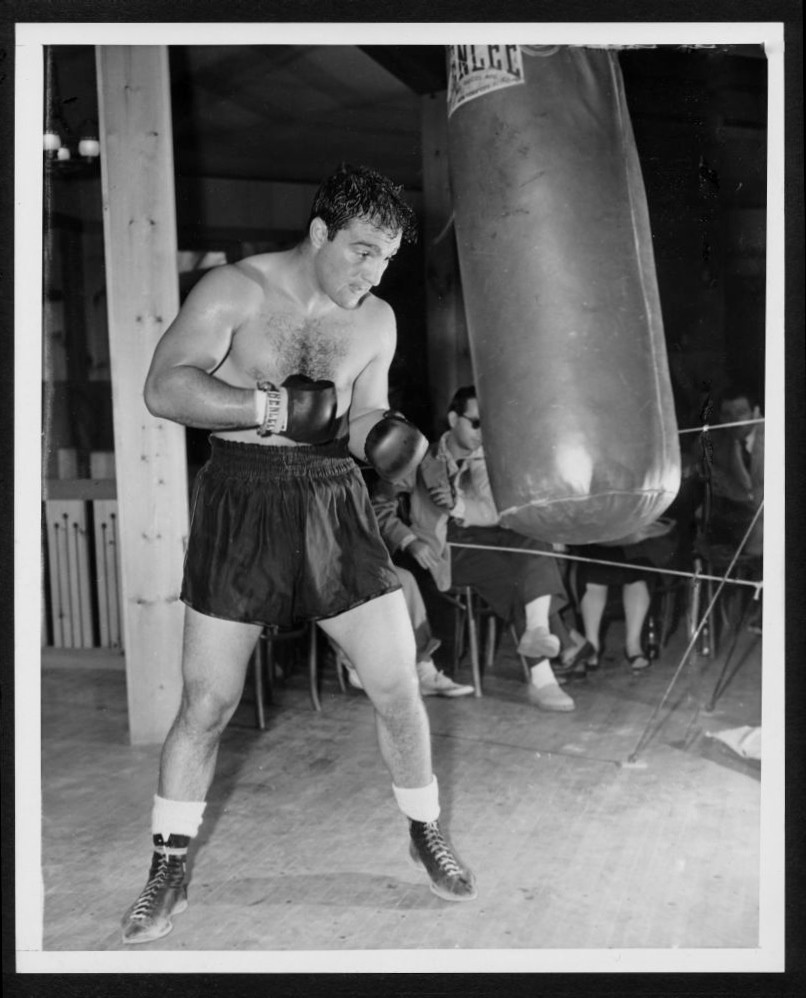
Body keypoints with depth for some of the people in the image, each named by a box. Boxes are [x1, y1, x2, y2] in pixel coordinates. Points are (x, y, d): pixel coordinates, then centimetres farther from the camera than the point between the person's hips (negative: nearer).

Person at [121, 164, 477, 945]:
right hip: (240, 500, -3)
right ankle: (167, 875, 22)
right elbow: (164, 388, -16)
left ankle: (426, 835, 27)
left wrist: (385, 438, -11)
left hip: (334, 504, 4)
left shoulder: (376, 320, 7)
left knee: (398, 686, 2)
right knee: (206, 705, 1)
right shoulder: (235, 290, -7)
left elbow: (364, 419, 13)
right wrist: (274, 407, -25)